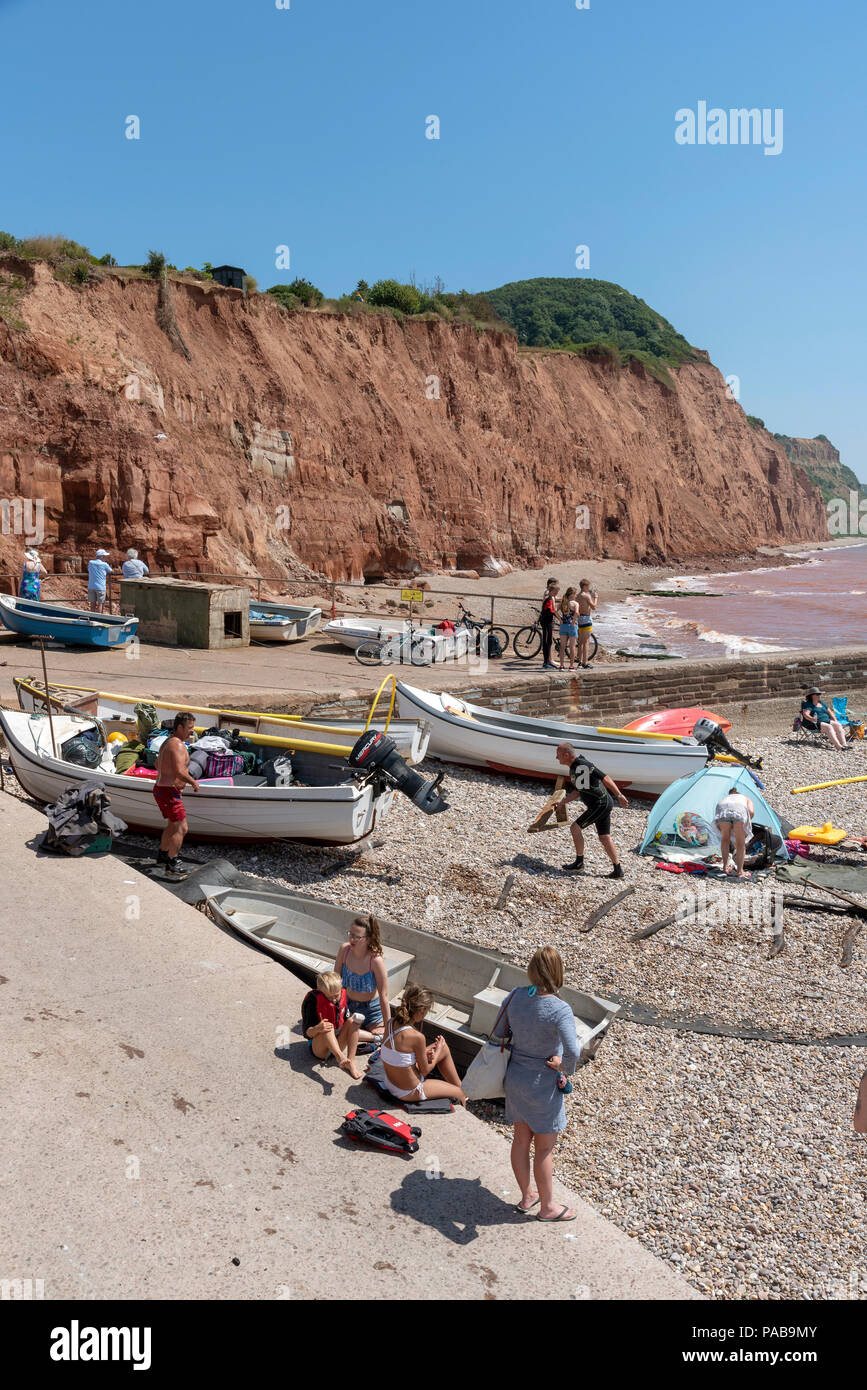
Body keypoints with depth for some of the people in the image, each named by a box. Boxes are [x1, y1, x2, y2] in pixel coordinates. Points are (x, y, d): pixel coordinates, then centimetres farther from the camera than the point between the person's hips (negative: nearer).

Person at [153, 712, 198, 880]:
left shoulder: (167, 742, 14)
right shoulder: (177, 745, -19)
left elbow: (158, 764, 28)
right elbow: (179, 772, -28)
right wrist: (193, 782, -11)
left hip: (160, 788, 11)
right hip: (170, 792, -11)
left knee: (173, 826, 24)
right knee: (181, 828, -8)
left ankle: (162, 857, 36)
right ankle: (170, 869, -7)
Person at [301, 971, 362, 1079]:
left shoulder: (343, 995, -2)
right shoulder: (313, 1002, -18)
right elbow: (307, 1033, -18)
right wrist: (317, 1029, -41)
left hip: (338, 1043, 5)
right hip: (319, 1048, -5)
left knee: (352, 1021, -19)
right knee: (328, 1027, -34)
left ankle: (351, 1061, -28)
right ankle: (341, 1058, -53)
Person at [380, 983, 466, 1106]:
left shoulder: (391, 1022, -9)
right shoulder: (417, 1037, -30)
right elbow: (425, 1071, -15)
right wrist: (438, 1051, 1)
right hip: (409, 1092, -7)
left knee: (444, 1048, 19)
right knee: (459, 1093, 14)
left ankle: (459, 1085, 36)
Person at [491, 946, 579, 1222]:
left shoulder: (515, 997, -11)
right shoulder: (559, 1010, -27)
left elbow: (497, 1035, 0)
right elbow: (572, 1051, -36)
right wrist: (566, 1069, -16)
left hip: (515, 1078, 5)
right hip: (544, 1086, -5)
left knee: (521, 1139, 22)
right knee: (544, 1148, 14)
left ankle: (527, 1196, 41)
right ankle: (547, 1207, 32)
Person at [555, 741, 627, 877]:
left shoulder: (582, 765, -20)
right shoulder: (574, 767, 12)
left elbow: (605, 778, -23)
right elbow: (578, 791, 21)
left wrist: (619, 796, -24)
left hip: (600, 804, -10)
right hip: (604, 804, 10)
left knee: (576, 827, -5)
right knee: (604, 837, 11)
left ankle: (579, 864, 5)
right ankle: (618, 870, 15)